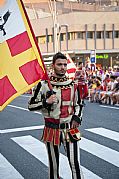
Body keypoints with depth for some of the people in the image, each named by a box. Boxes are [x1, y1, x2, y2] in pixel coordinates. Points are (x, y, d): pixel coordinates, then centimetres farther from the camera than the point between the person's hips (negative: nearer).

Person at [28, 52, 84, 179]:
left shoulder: (73, 84, 3)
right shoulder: (44, 85, -5)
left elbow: (78, 105, 15)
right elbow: (31, 105, -3)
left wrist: (77, 118, -3)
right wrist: (46, 102, -18)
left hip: (70, 129, 1)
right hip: (51, 129, -1)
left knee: (75, 164, -2)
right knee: (53, 165, 13)